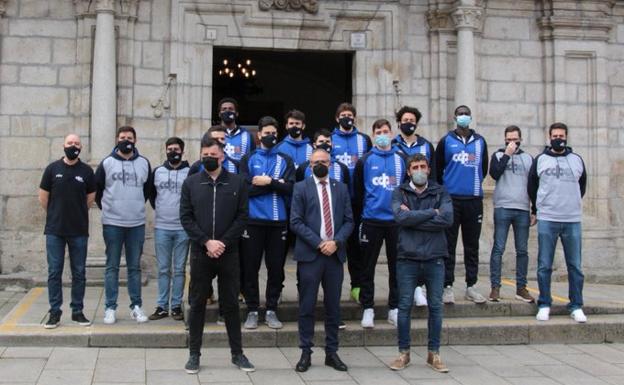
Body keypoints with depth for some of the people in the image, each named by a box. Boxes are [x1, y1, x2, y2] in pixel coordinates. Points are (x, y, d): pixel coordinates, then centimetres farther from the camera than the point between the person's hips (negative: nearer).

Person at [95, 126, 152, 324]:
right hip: (112, 223, -2)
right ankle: (110, 308, 9)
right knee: (112, 267, 3)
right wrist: (105, 207, 7)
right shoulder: (107, 163, 0)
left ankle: (136, 306, 15)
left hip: (137, 223, 2)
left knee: (134, 267, 8)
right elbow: (96, 188, 7)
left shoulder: (144, 163, 5)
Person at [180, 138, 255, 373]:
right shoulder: (190, 183, 5)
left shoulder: (237, 182, 4)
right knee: (197, 304, 6)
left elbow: (242, 216, -1)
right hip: (200, 253, 0)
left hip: (228, 253, 0)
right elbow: (186, 217, -1)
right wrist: (206, 242, -12)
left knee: (230, 304, 7)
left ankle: (237, 353, 16)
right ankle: (194, 354, 15)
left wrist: (223, 243, -11)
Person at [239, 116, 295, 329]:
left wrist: (269, 181, -13)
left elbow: (291, 189, -2)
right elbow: (245, 188, -7)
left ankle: (271, 310, 14)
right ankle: (252, 311, 11)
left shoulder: (285, 160, 11)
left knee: (276, 268, 4)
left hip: (278, 221, 1)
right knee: (250, 268, 1)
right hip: (253, 221, -1)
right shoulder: (248, 159, 7)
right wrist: (276, 185, -8)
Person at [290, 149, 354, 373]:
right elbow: (295, 222, -4)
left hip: (335, 254, 3)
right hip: (310, 254, -3)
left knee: (333, 306, 7)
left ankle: (332, 352, 16)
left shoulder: (341, 188, 12)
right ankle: (306, 353, 9)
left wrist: (336, 241, -9)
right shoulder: (301, 188, 3)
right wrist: (318, 243, -12)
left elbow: (349, 220, 7)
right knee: (307, 307, 0)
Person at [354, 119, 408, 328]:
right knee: (368, 266, 4)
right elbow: (358, 191, 6)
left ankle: (394, 308, 18)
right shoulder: (365, 161, 2)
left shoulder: (402, 159, 5)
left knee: (396, 265, 7)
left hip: (396, 220, 1)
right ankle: (368, 308, 12)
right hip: (372, 221, -1)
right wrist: (362, 212, 6)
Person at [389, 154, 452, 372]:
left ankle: (433, 353, 18)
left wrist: (413, 218, -11)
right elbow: (401, 217, -15)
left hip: (434, 258, 1)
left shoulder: (440, 192, 6)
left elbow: (447, 219, -11)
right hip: (407, 258, -1)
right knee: (404, 306, 4)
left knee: (436, 307, 6)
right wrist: (432, 212, -10)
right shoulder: (399, 193, 5)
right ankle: (404, 353, 15)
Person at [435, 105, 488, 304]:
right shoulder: (446, 141, 3)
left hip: (474, 200, 2)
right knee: (449, 245, 0)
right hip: (451, 199, -2)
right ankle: (447, 286, 5)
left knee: (472, 245, 8)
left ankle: (471, 286, 16)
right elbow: (437, 169, 9)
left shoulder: (480, 141, 10)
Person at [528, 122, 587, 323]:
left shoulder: (577, 160, 10)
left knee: (575, 266, 3)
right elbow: (532, 186, 14)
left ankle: (576, 306, 10)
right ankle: (544, 305, 8)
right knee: (544, 266, 0)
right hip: (547, 220, -1)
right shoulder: (540, 160, 6)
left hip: (573, 221, 1)